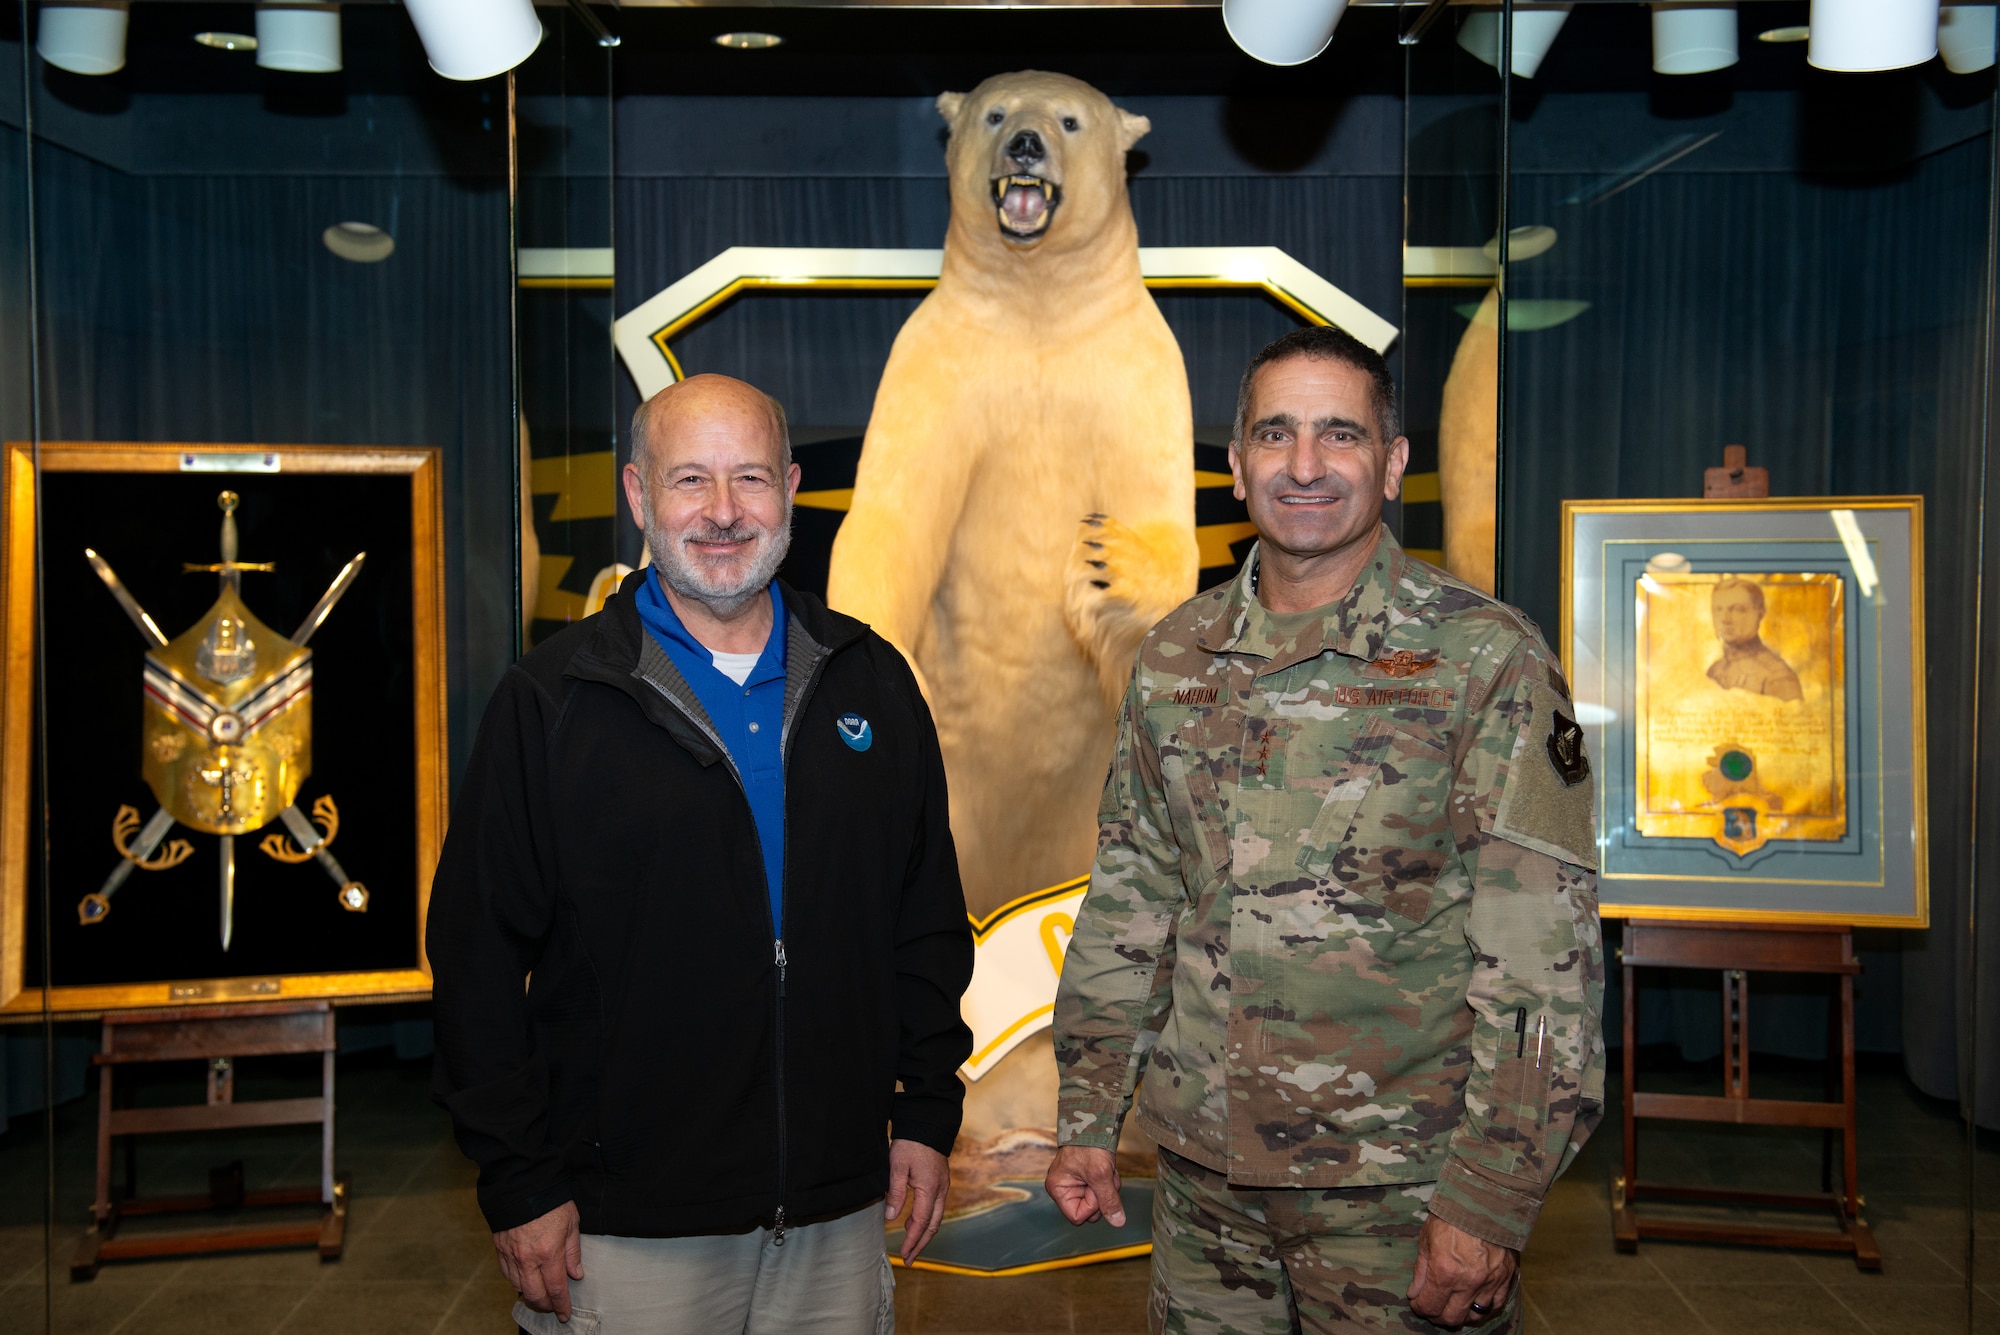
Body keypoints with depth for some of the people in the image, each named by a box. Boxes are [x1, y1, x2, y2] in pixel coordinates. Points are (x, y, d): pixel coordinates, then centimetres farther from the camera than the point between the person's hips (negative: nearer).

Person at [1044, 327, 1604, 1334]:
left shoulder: (1485, 658, -9)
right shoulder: (1175, 656, 6)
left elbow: (1543, 953, -12)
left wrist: (1490, 1200, -15)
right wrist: (1087, 1113, 8)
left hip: (1395, 1187, -4)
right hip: (1201, 1173, 4)